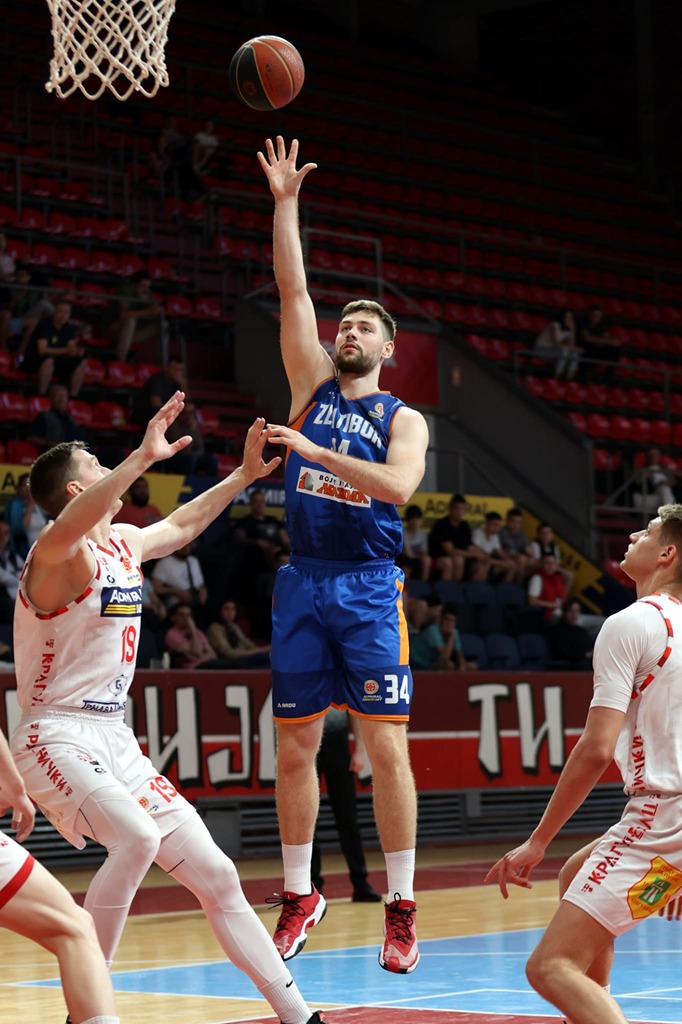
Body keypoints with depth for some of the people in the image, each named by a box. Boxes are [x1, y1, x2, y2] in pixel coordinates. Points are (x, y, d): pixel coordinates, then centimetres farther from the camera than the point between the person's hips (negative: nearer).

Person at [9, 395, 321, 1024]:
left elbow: (181, 527, 33)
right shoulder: (57, 555, -14)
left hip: (114, 738, 8)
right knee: (137, 836, -34)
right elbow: (64, 530, -39)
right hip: (56, 737, -8)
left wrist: (243, 476, 33)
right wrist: (142, 458, -50)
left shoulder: (123, 544, 12)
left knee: (216, 876, 4)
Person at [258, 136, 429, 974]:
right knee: (294, 749, 5)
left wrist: (312, 450, -21)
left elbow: (398, 485, -16)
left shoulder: (403, 419, 5)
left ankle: (401, 907, -1)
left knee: (386, 748, -6)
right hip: (303, 584, 3)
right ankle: (299, 896, 16)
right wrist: (286, 203, 1)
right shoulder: (312, 386, 12)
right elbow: (292, 291, 6)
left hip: (370, 589, -3)